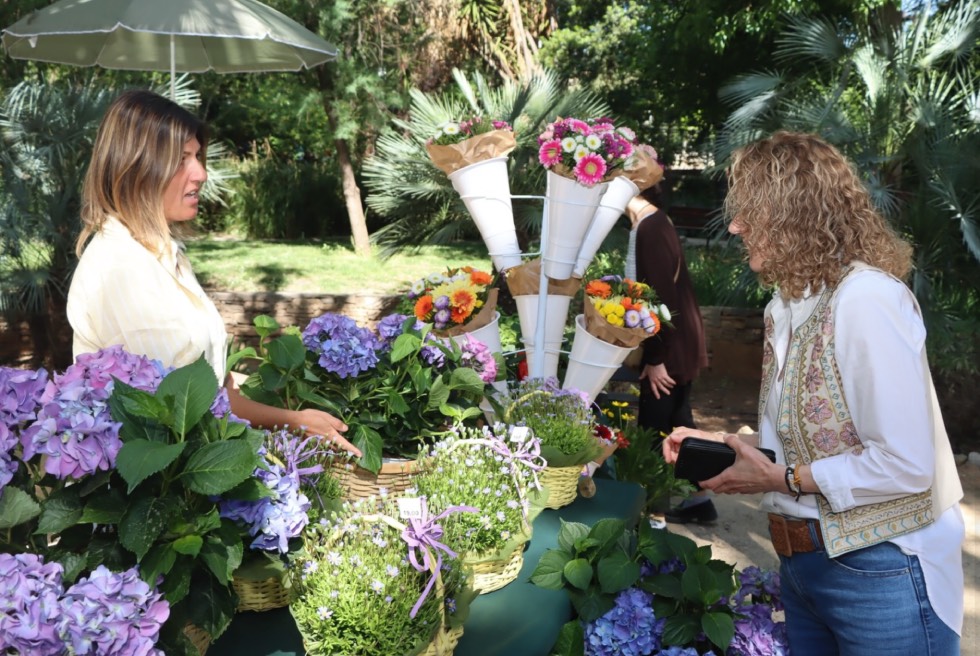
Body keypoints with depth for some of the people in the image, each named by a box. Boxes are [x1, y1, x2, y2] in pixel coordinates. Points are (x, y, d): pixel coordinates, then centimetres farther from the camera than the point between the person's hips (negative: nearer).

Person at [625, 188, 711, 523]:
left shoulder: (650, 229, -20)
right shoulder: (656, 222, 10)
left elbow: (660, 296, -23)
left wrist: (655, 358, -21)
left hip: (669, 345, -10)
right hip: (680, 339, 10)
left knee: (654, 429, -1)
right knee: (677, 420, 16)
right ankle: (697, 500, 25)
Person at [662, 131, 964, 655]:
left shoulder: (867, 297, -20)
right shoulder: (786, 308, 8)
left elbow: (906, 466, -24)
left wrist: (781, 479, -16)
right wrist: (717, 444, -1)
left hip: (881, 571, -8)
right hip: (804, 564, 8)